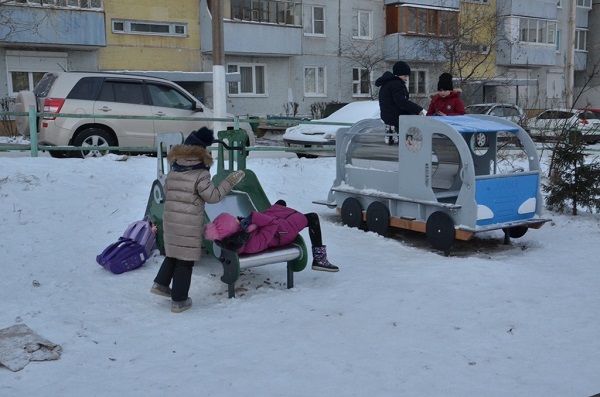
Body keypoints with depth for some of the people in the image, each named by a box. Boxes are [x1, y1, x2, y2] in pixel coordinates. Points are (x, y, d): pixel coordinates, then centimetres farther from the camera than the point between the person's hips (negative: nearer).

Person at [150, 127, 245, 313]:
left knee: (173, 253, 26)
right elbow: (213, 196, -10)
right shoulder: (200, 174, -14)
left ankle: (160, 283, 23)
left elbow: (166, 193, 17)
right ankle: (179, 301, 10)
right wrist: (229, 181, -4)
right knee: (185, 261, 3)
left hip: (170, 220, 6)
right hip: (190, 224, -6)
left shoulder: (173, 172, 7)